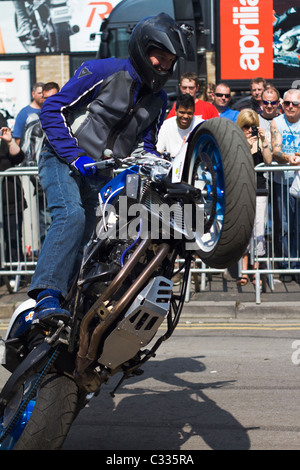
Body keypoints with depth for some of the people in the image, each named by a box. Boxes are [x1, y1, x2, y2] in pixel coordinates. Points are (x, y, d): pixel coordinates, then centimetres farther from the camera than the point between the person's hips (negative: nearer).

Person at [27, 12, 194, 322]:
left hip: (106, 177, 7)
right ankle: (47, 296, -39)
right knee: (72, 216, -32)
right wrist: (75, 155, -19)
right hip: (63, 163, -7)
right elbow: (52, 109, -10)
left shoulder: (158, 99, 13)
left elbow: (145, 143, 20)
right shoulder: (103, 72, -8)